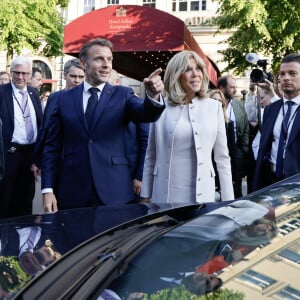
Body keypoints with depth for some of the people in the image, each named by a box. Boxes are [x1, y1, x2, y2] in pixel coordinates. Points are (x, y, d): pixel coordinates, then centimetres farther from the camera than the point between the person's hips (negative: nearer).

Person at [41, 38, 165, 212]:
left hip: (114, 192, 0)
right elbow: (52, 147, 7)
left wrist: (153, 95, -36)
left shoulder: (122, 94, 5)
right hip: (72, 192, 1)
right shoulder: (64, 99, 6)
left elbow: (146, 114, -15)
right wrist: (48, 189, 0)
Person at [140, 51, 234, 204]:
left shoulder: (214, 107, 3)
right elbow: (150, 157, 7)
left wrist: (228, 201, 2)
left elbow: (222, 158, 5)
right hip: (165, 195, 0)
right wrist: (145, 197, 6)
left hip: (202, 194, 1)